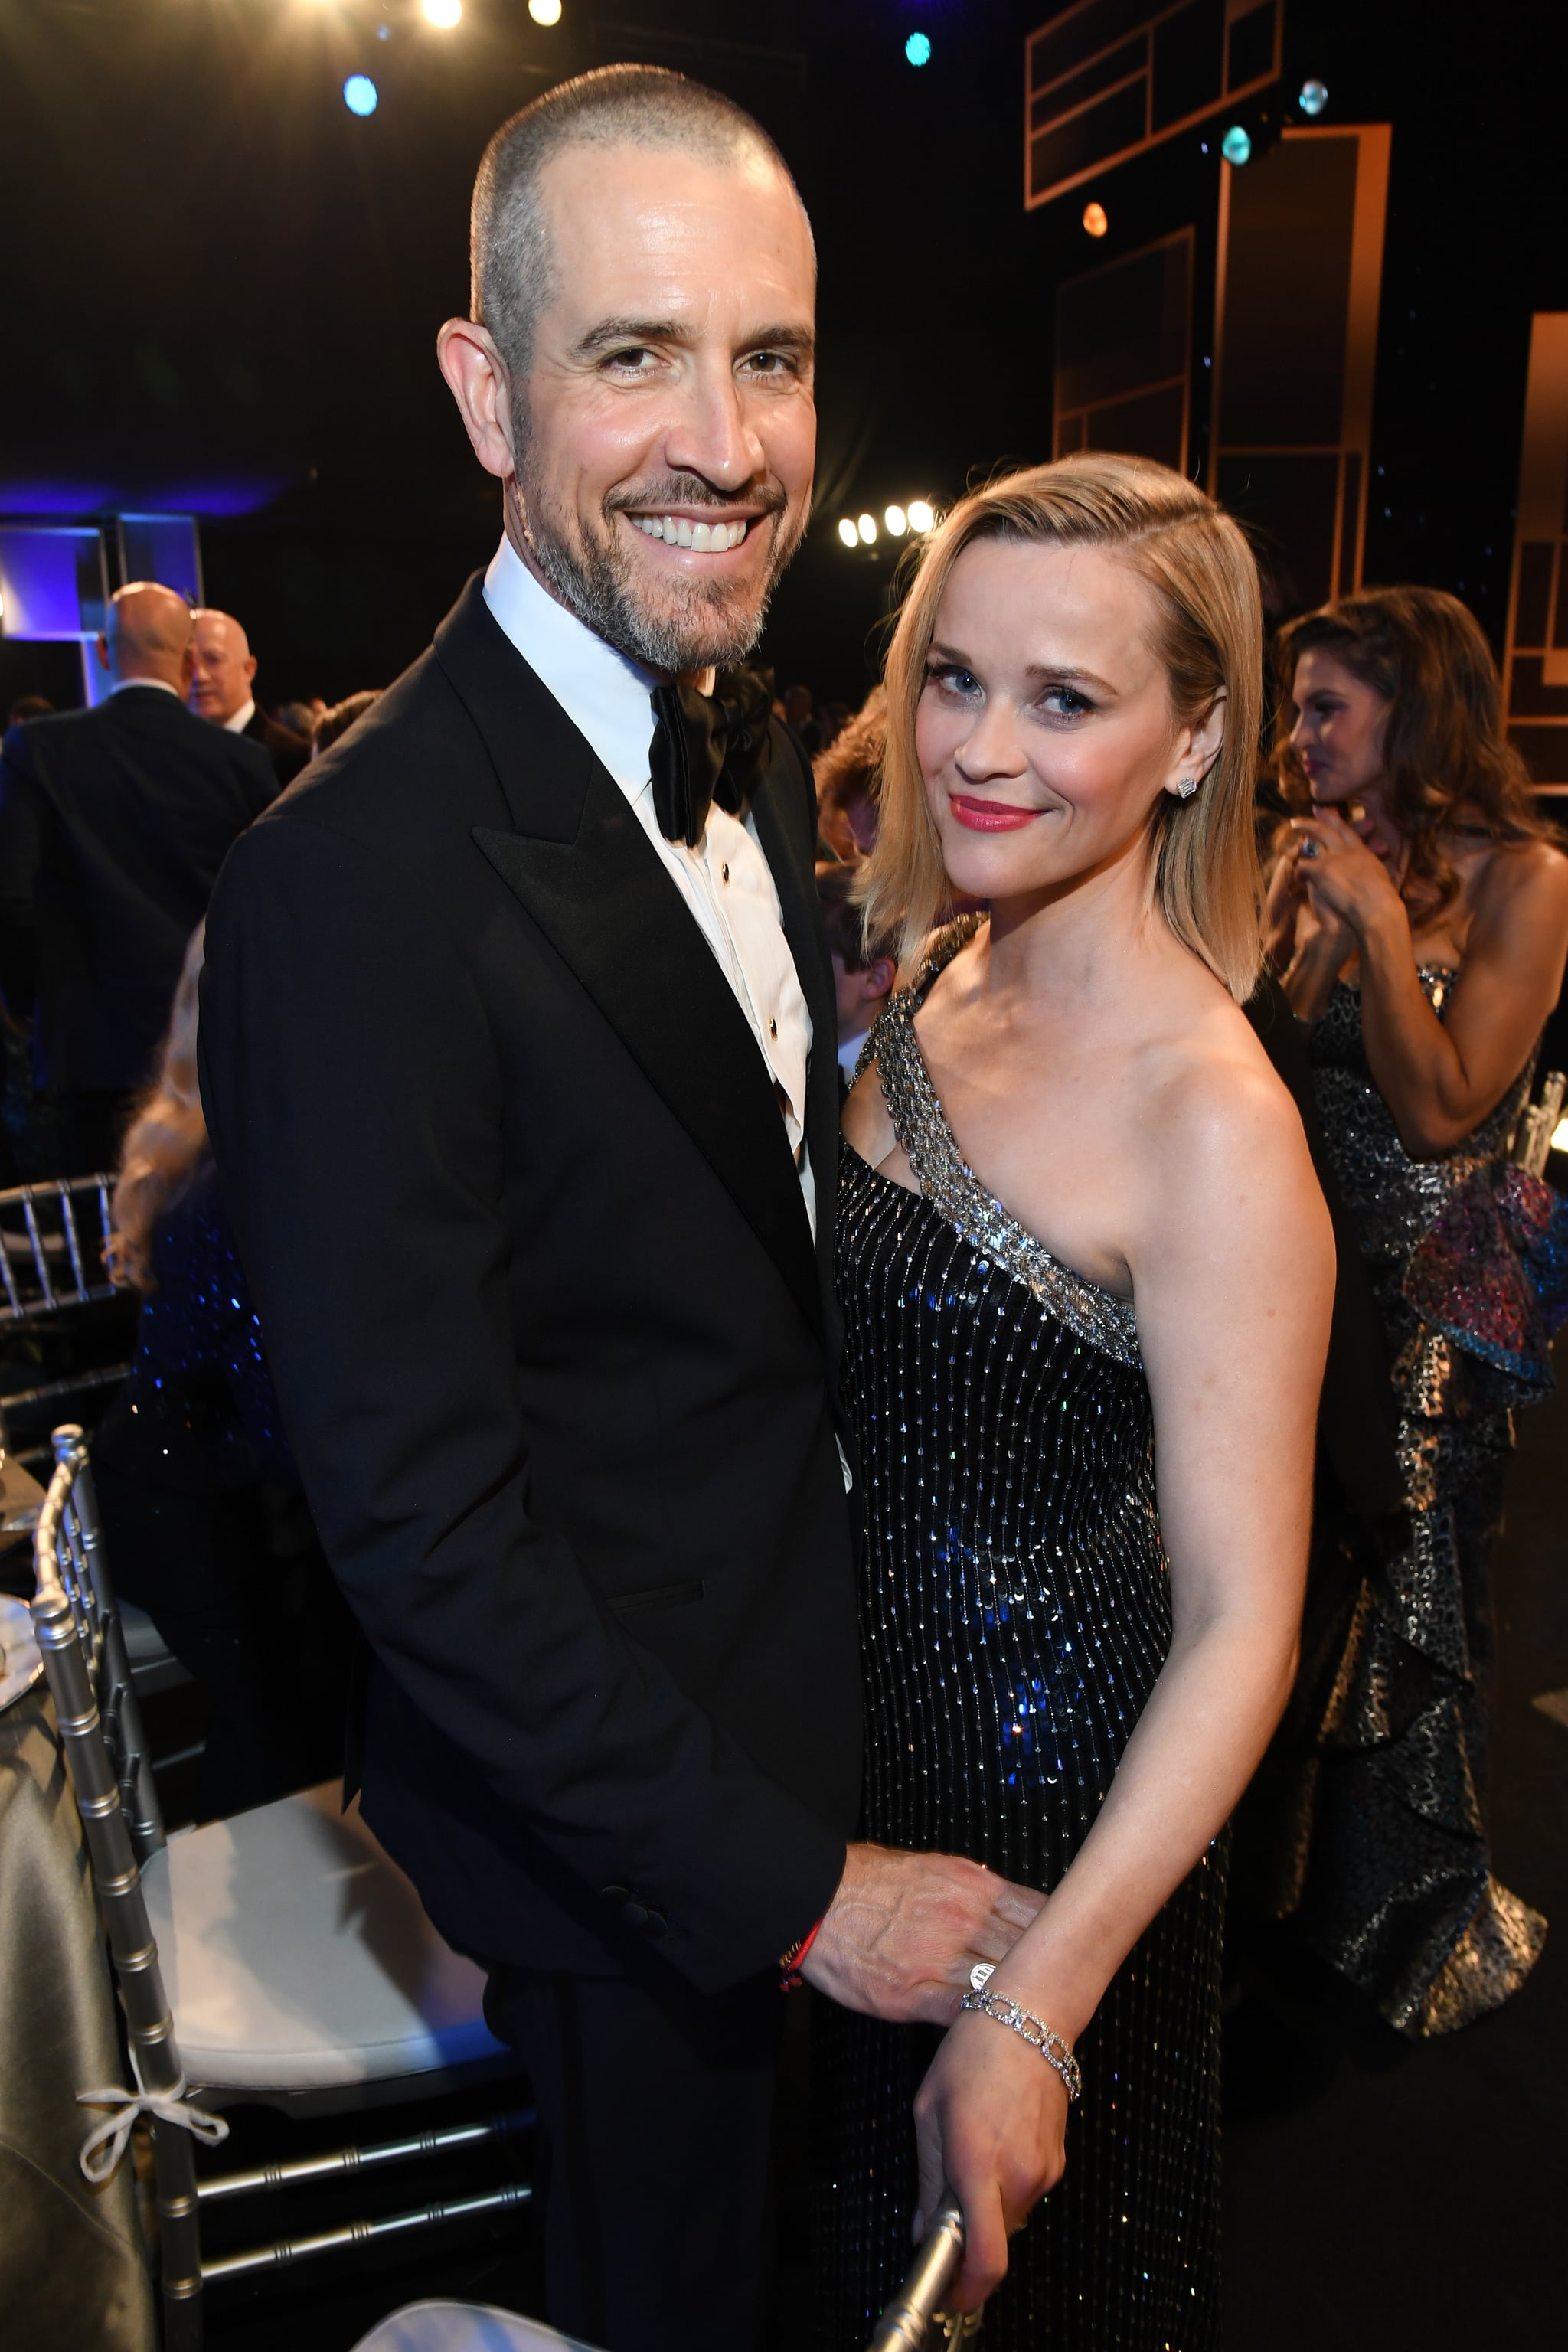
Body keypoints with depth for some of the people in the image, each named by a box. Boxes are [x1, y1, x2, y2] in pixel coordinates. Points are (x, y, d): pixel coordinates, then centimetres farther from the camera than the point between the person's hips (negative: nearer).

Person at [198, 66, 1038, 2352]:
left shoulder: (757, 754, -1)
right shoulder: (355, 886, -29)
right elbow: (418, 1523, -26)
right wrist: (796, 1883, -19)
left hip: (800, 1706, 7)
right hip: (611, 1802, -7)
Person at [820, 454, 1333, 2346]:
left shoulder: (1214, 1125, -28)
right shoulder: (929, 987, -4)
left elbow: (1240, 1627, -24)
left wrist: (1037, 2009, -27)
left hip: (1058, 1792, -6)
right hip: (865, 1705, 6)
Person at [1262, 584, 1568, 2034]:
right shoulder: (1335, 869, 6)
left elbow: (1440, 1107, -19)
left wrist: (1381, 917, -21)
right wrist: (1301, 922, -7)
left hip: (1439, 1302, -6)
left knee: (1407, 1589, 8)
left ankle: (1420, 1912, 34)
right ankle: (1299, 1872, 39)